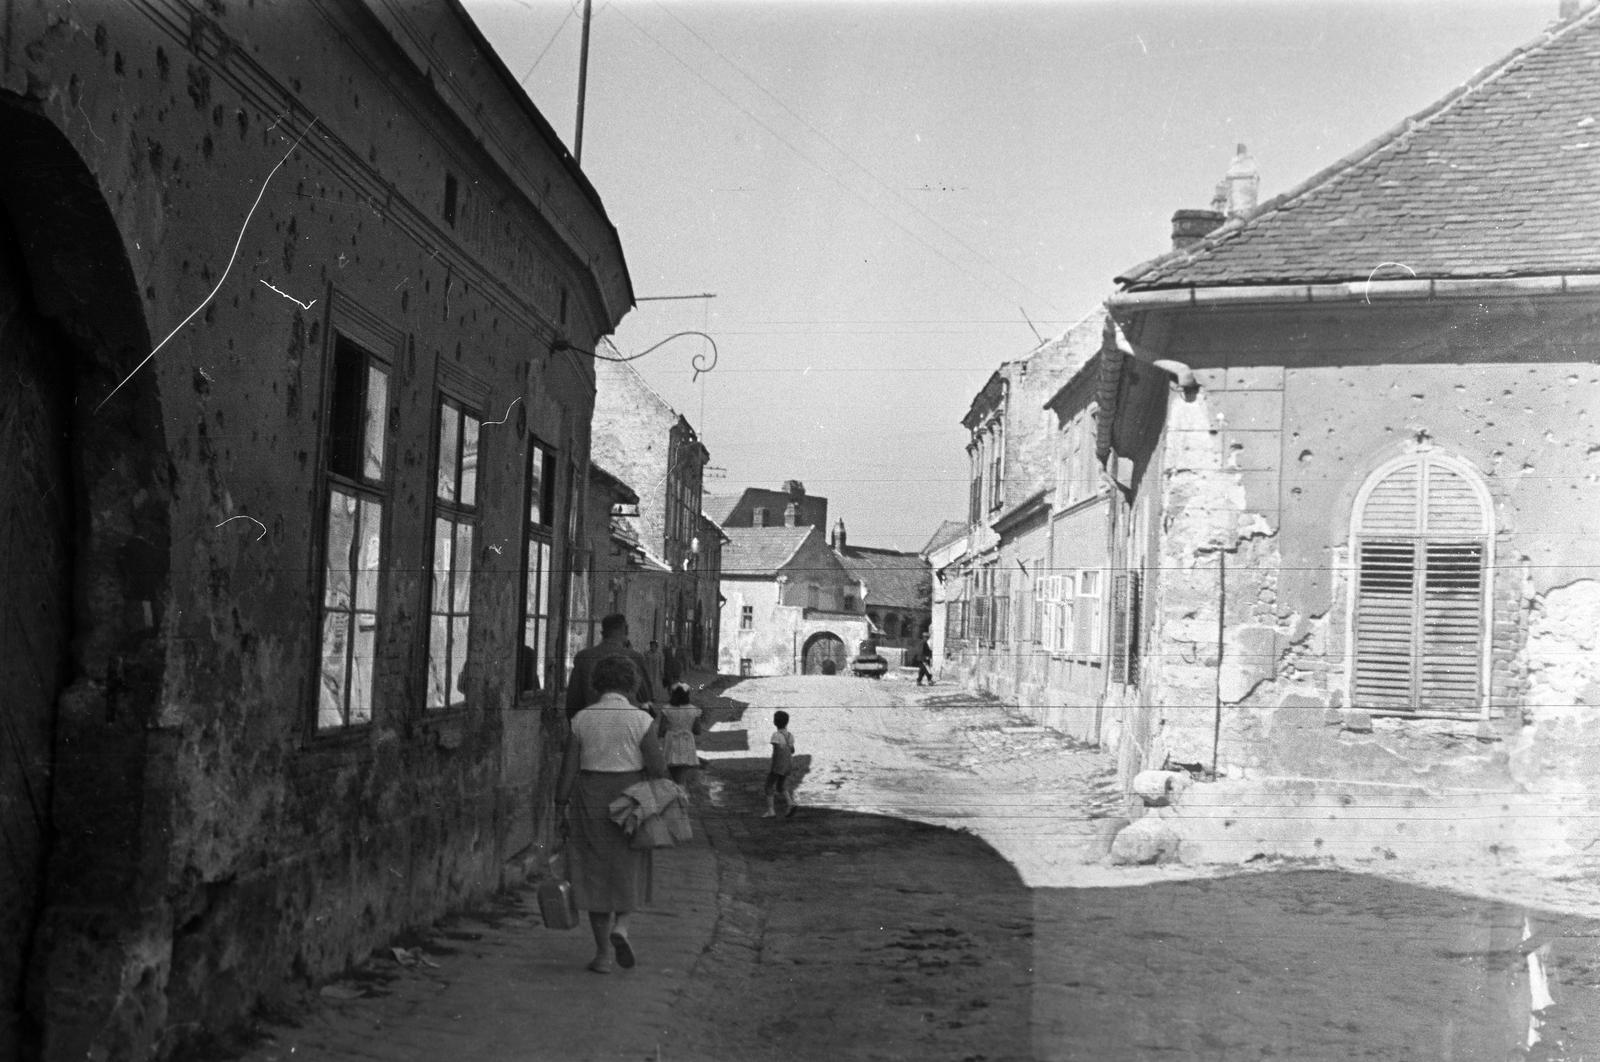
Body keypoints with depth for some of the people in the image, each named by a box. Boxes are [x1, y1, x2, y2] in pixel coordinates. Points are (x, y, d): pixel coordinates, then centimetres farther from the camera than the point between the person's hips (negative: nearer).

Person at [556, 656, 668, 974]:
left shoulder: (581, 720, -5)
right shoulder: (641, 721, -11)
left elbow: (568, 768, -5)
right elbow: (658, 769, -13)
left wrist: (562, 811, 2)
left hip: (590, 804, 1)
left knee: (597, 875, 11)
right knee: (630, 871, 18)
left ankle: (603, 954, 11)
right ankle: (620, 927, -4)